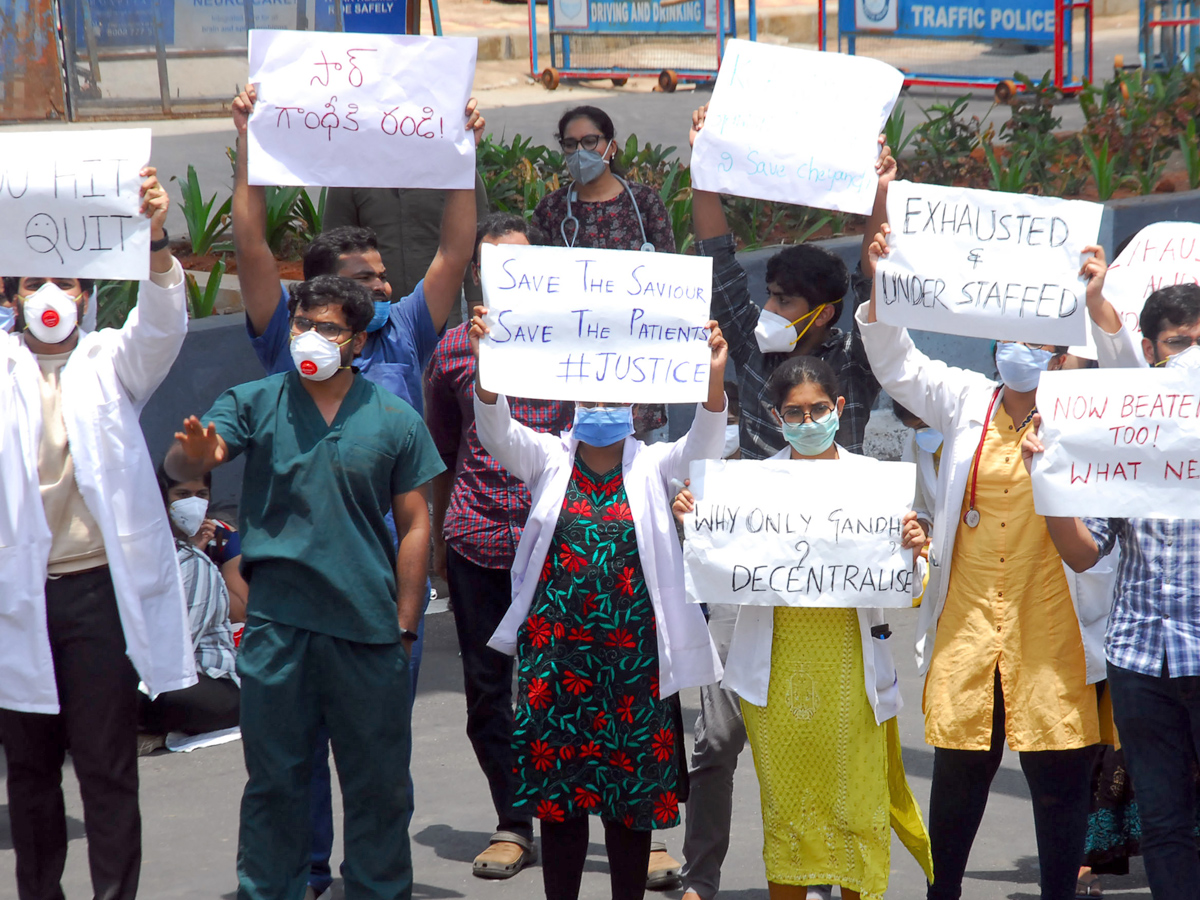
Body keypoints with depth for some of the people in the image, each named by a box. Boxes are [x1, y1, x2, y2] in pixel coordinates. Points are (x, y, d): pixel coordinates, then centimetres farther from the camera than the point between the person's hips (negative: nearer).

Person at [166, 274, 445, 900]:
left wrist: (405, 626, 1)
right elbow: (180, 466, -7)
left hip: (368, 627, 0)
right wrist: (195, 454, -33)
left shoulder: (395, 419, 5)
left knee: (378, 783, 7)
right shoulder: (255, 403, 4)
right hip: (277, 623, 0)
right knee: (273, 780, 6)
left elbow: (414, 524, 6)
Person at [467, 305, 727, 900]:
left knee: (633, 792, 6)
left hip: (633, 652, 0)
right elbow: (498, 432, -11)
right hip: (556, 651, 0)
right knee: (557, 790, 5)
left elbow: (702, 445, -12)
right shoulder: (550, 458, 5)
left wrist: (714, 377, -31)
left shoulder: (651, 466, 4)